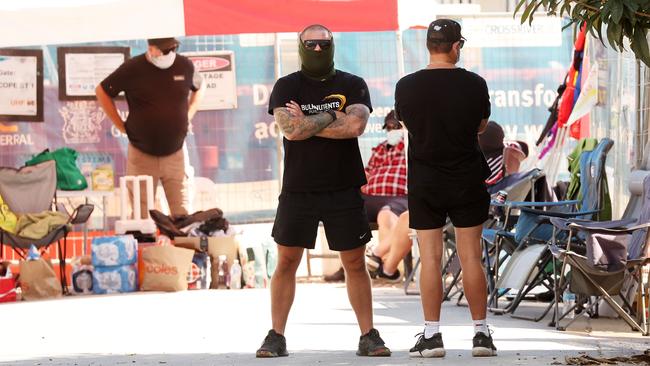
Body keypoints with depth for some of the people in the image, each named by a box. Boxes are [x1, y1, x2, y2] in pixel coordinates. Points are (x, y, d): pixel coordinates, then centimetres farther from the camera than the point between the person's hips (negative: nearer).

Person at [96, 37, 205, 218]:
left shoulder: (185, 66, 0)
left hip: (176, 154, 2)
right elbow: (102, 91, 4)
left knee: (182, 214, -1)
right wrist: (121, 125, 2)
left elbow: (199, 88, 23)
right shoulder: (132, 69, -8)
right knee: (140, 216, 0)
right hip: (142, 154, -2)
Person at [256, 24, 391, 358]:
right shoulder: (286, 87, 3)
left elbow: (356, 126, -14)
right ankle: (276, 337, 7)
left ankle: (368, 336, 9)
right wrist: (331, 117, -10)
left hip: (344, 190, 0)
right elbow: (290, 129, -14)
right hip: (298, 189, 0)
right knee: (286, 262, 1)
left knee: (355, 264, 3)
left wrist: (307, 123, -10)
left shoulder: (353, 85, 5)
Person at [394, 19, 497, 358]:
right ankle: (481, 333, 7)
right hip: (467, 180, 0)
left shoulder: (406, 87, -8)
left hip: (424, 183, 0)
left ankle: (431, 334, -1)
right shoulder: (474, 84, -8)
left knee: (430, 257, 2)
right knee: (471, 257, 5)